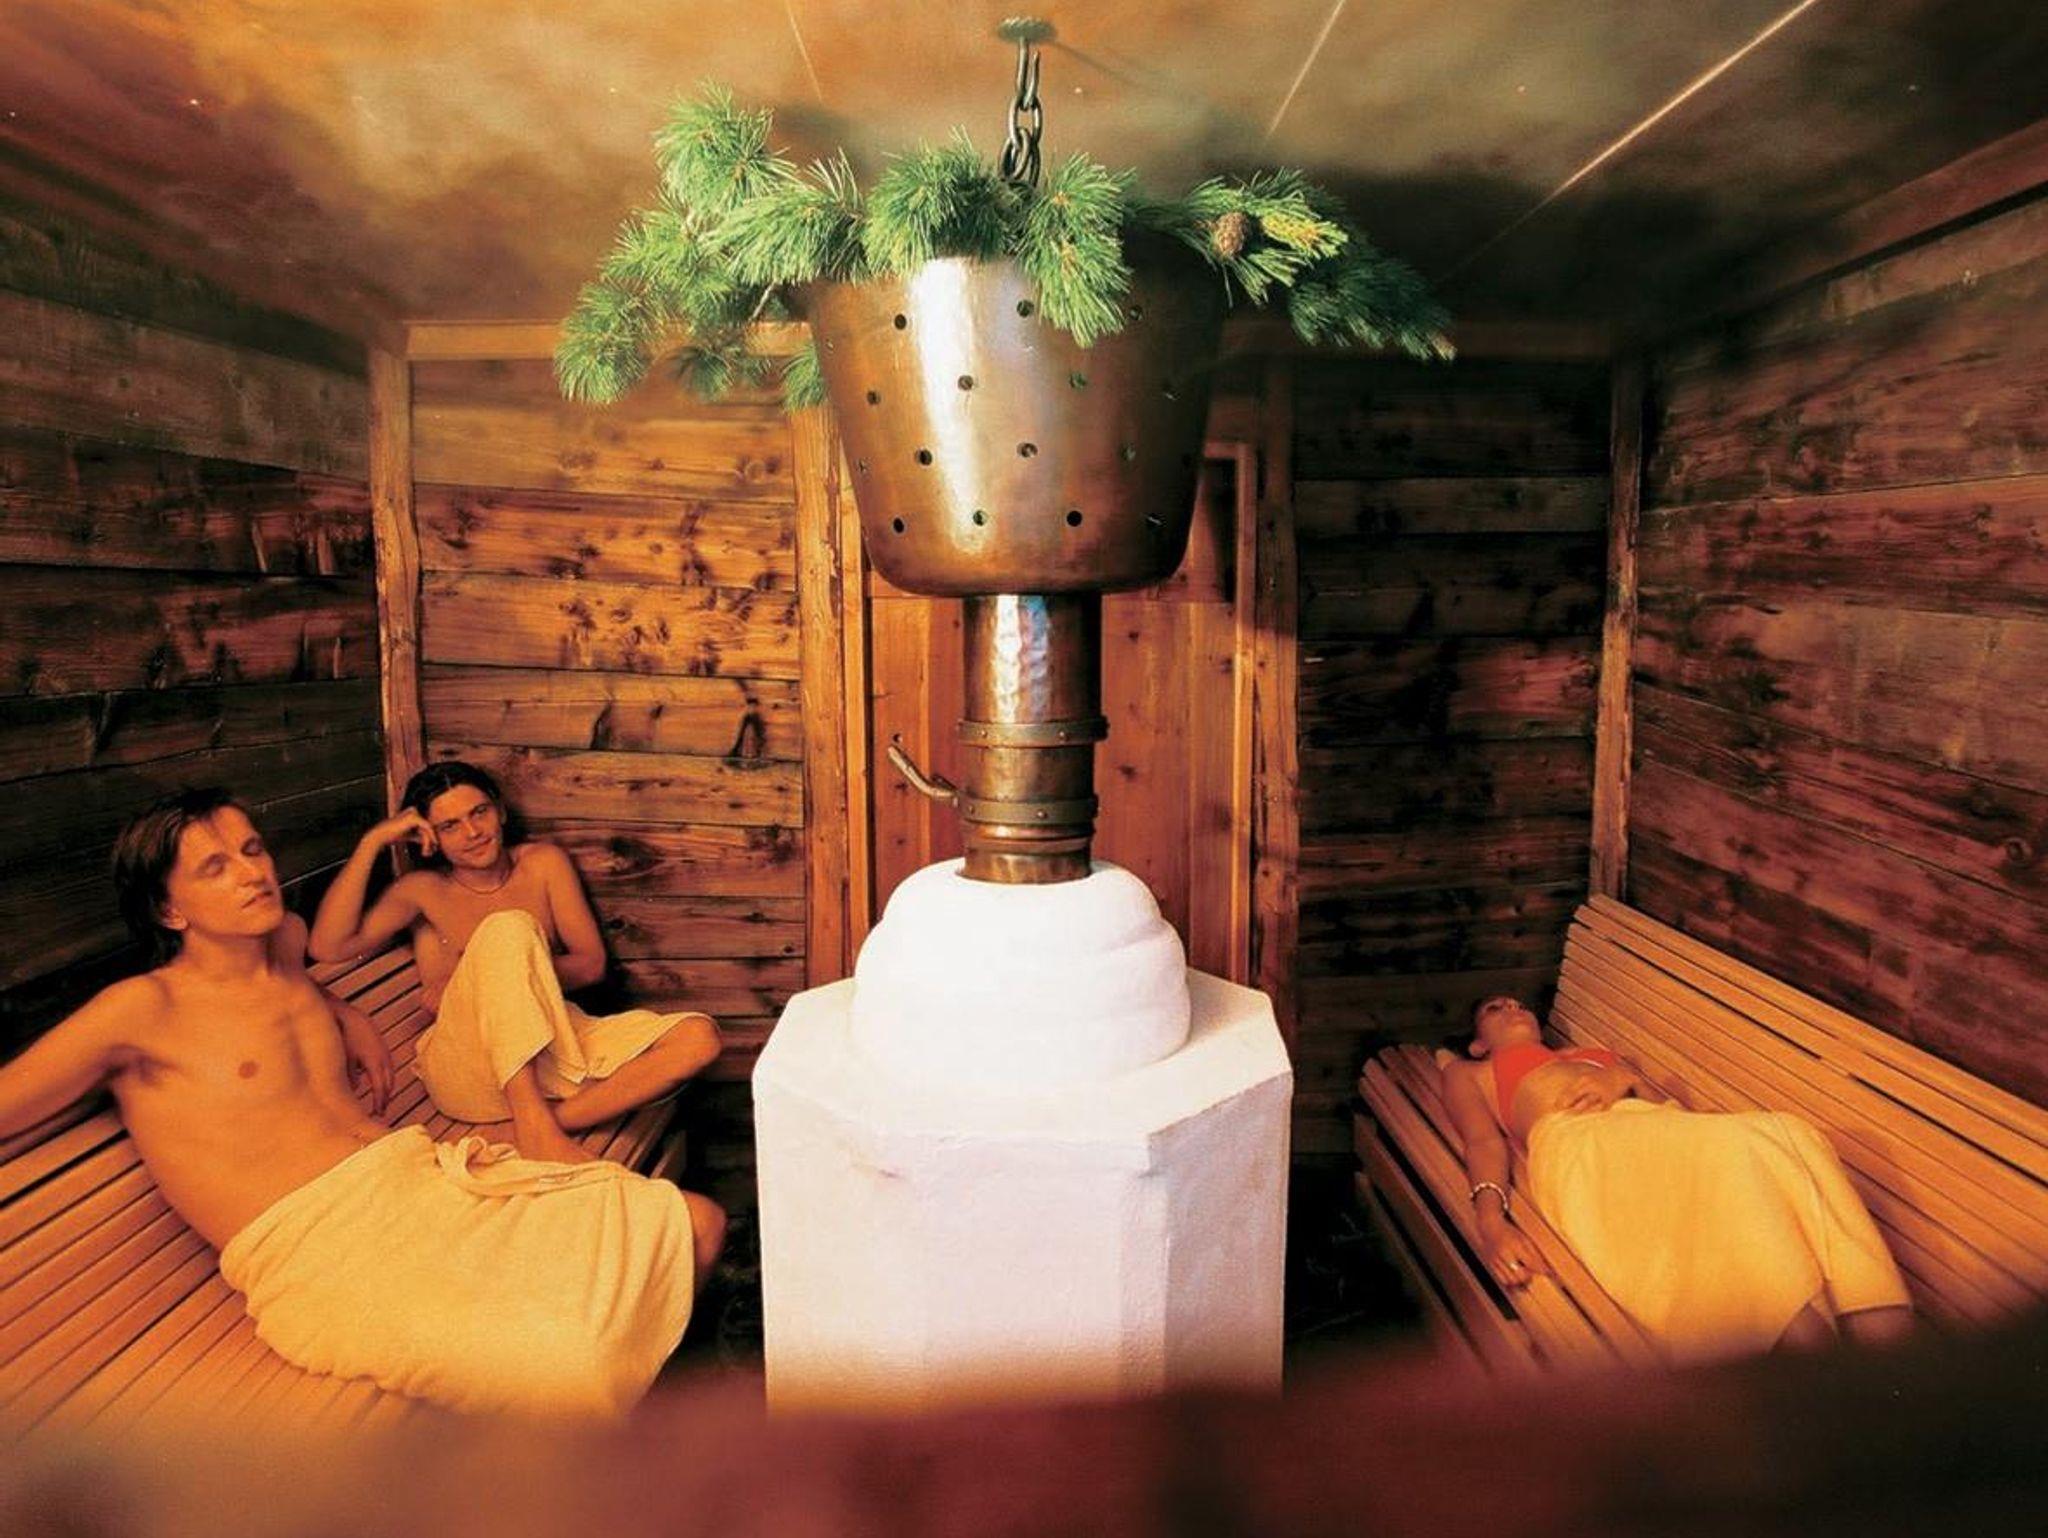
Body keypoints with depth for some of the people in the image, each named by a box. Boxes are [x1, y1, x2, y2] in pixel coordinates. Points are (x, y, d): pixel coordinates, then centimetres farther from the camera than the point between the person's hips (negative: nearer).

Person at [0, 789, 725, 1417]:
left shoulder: (287, 943, 15)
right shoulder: (140, 1010, -5)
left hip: (420, 1177, 8)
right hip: (316, 1254, -7)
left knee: (692, 1222, -1)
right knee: (576, 1365, -34)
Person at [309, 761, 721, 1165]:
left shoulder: (543, 862, 14)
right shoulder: (422, 891, 10)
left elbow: (591, 965, 8)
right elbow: (328, 946, -7)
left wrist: (500, 976, -6)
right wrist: (372, 841, -6)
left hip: (555, 1048, 3)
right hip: (463, 1067, -2)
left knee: (698, 1037, -21)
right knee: (508, 928, -31)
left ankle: (558, 1118, -31)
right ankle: (531, 1122, -36)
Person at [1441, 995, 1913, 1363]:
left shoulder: (1597, 1054, 43)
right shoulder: (1467, 1073, 31)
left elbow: (1672, 1107, 26)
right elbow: (1484, 1141, 9)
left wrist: (1624, 1080, 4)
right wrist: (1491, 1223, -11)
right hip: (1577, 1145, -5)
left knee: (1790, 1136, -28)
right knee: (1739, 1151, -34)